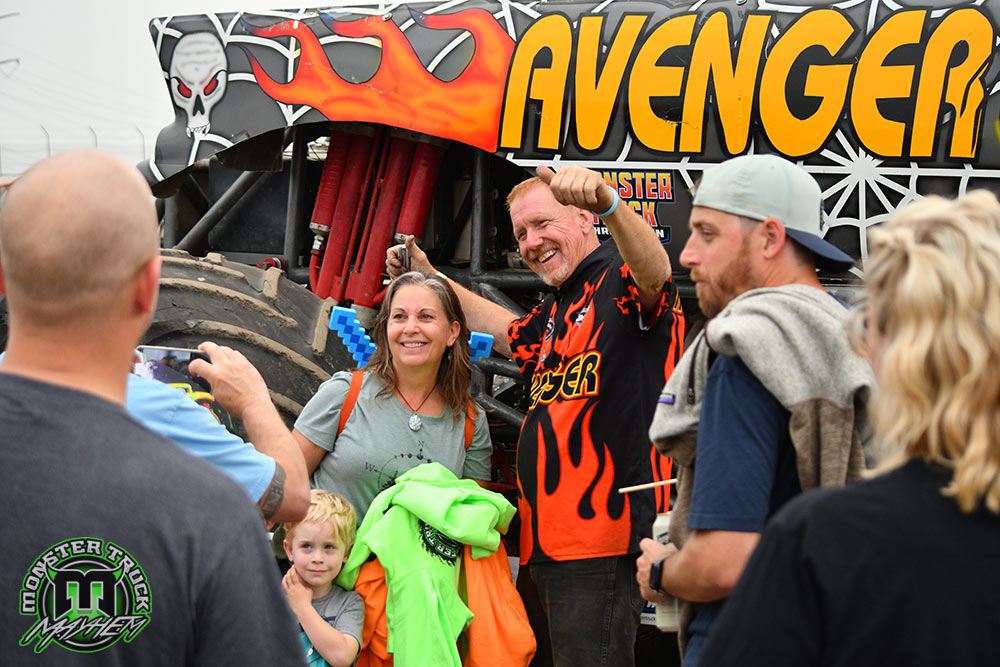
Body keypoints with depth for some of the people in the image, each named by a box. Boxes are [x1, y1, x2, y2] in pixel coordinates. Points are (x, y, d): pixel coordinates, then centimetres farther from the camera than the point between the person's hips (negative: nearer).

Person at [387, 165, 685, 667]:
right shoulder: (557, 309, 22)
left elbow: (654, 271, -31)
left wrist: (609, 203, -51)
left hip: (599, 538, -10)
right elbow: (510, 333, 44)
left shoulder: (620, 283, -6)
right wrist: (429, 278, 42)